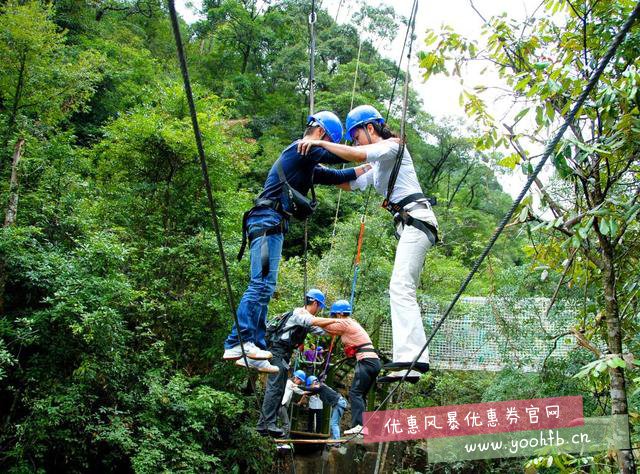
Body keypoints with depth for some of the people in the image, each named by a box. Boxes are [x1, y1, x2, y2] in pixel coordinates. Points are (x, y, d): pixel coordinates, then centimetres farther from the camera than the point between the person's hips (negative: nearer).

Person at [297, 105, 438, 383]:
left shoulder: (392, 144, -1)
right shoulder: (377, 164, 28)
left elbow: (358, 155, -19)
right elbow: (350, 183, 34)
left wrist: (320, 143, -12)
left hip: (415, 218, -10)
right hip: (408, 225, 10)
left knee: (400, 287, -21)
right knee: (403, 291, 3)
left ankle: (412, 354, -31)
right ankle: (408, 364, -1)